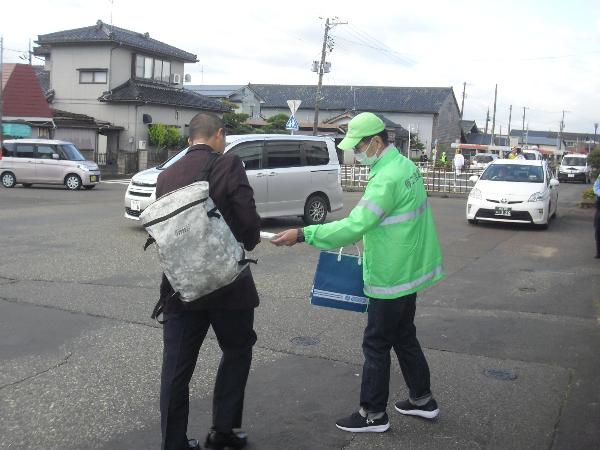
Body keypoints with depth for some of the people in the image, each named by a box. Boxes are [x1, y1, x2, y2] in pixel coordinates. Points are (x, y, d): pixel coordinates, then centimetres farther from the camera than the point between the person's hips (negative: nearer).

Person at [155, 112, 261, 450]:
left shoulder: (167, 175, 5)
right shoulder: (229, 165, -10)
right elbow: (249, 222, -14)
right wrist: (246, 246, 6)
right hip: (227, 282, -4)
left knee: (176, 366, 9)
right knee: (237, 351, 18)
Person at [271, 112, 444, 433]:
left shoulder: (387, 178, -24)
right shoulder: (405, 165, 8)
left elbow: (353, 226, -30)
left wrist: (302, 235, -28)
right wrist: (366, 237, 12)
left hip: (392, 277, -10)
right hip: (407, 271, 10)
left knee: (376, 345, 2)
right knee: (404, 337, 21)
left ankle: (373, 415, 15)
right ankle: (422, 400, 33)